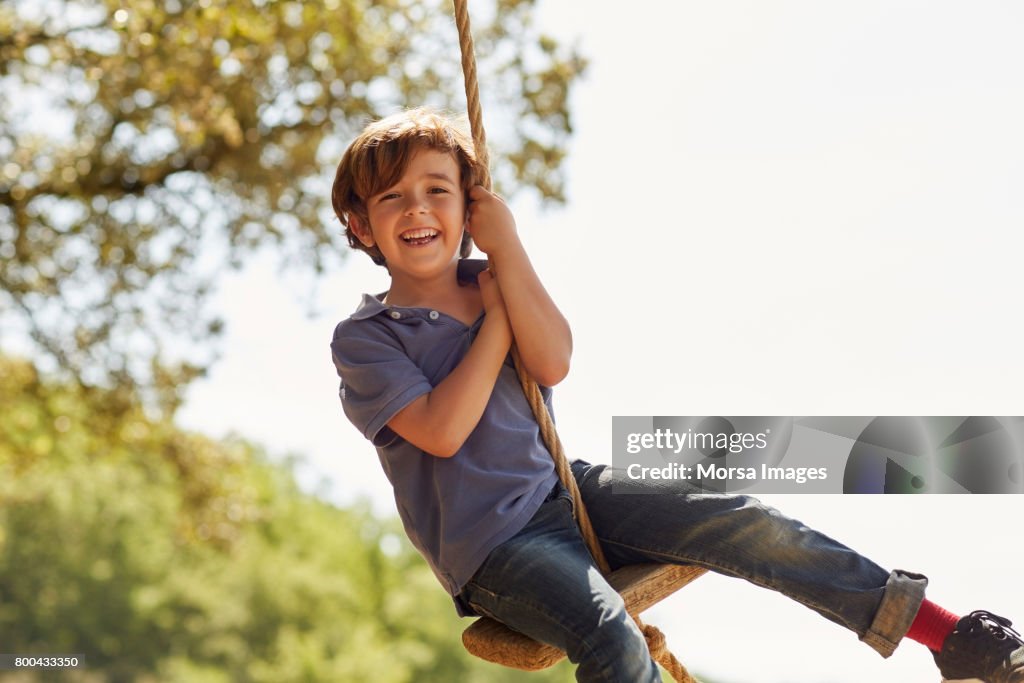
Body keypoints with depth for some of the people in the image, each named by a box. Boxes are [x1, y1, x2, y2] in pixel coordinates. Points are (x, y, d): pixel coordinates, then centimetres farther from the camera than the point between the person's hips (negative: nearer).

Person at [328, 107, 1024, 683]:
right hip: (491, 543, -4)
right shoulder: (362, 337, -6)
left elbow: (552, 364, -10)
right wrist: (497, 318, -11)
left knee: (738, 521, -11)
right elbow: (442, 431, -19)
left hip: (564, 488, 5)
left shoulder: (489, 283, 8)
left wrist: (506, 245, -12)